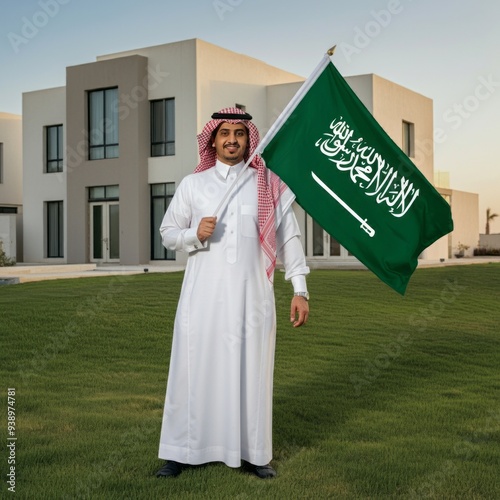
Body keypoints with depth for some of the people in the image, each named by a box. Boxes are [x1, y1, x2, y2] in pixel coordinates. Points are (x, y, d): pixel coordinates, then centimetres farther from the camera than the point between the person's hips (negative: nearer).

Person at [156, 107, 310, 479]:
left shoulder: (269, 185, 7)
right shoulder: (192, 184, 9)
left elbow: (288, 238, 7)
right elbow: (168, 233, 12)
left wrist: (300, 289, 2)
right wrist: (195, 234, -9)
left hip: (251, 295, 0)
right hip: (203, 294, 0)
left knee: (251, 372, 4)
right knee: (195, 369, 1)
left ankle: (253, 452, 16)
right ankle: (182, 452, 11)